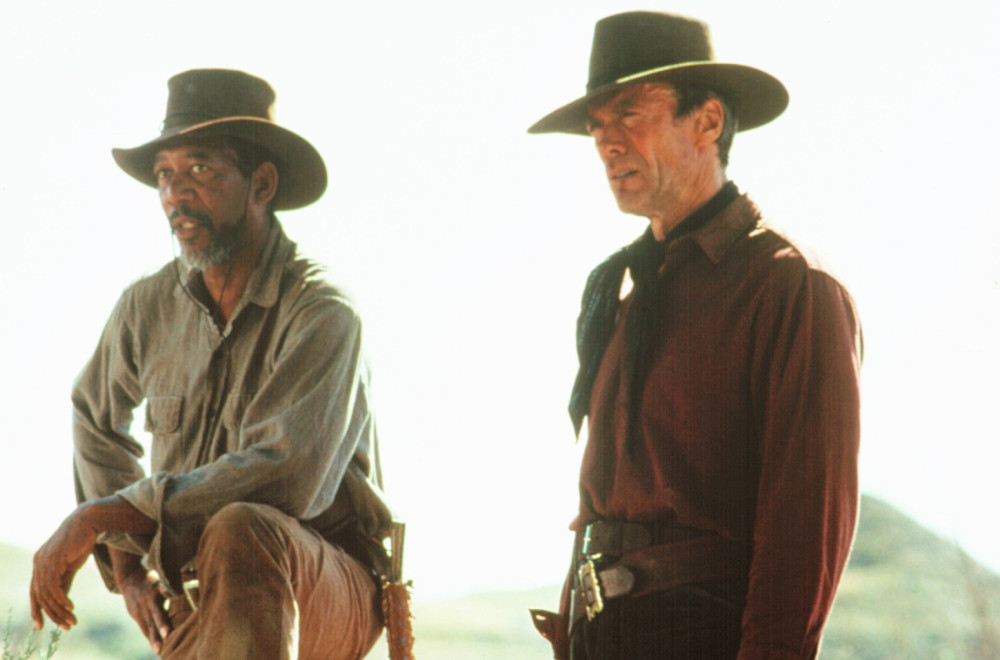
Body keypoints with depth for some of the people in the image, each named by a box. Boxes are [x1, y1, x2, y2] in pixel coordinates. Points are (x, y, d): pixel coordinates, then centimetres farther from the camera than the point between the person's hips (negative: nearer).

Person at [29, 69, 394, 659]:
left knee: (241, 528, -37)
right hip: (197, 610, 4)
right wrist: (125, 565, 12)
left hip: (331, 594, -4)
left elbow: (280, 476, -28)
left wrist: (99, 517, -22)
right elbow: (97, 423, 25)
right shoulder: (147, 307, 4)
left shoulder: (323, 316, -15)